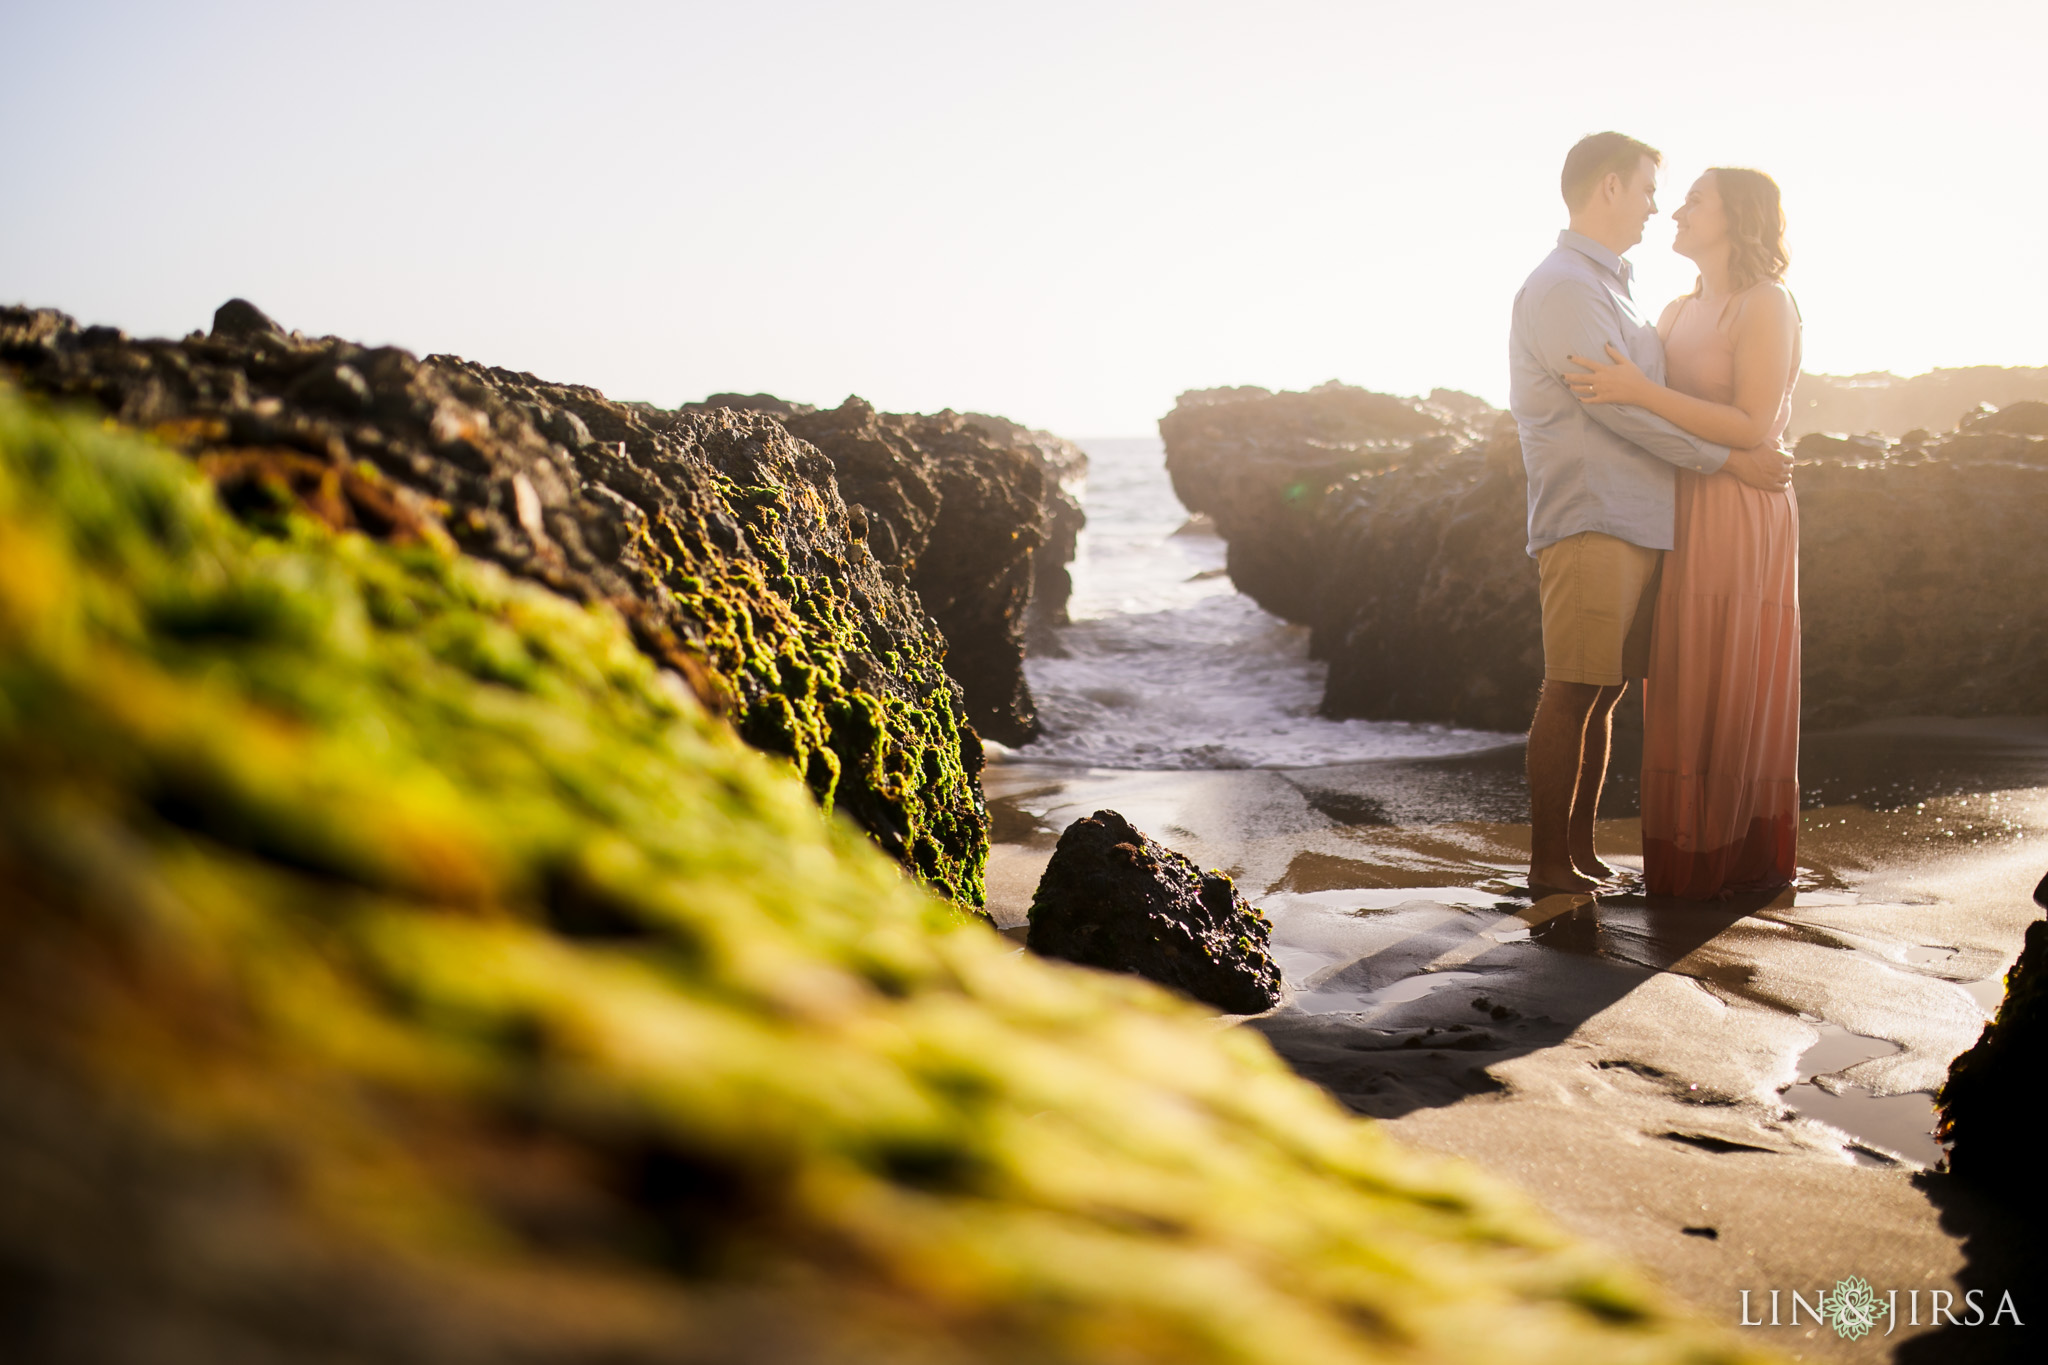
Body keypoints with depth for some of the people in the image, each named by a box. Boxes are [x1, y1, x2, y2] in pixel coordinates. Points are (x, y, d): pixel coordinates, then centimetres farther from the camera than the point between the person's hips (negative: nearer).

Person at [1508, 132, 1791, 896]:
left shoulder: (1606, 287, 23)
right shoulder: (1563, 286, -9)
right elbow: (1615, 406, -16)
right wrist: (1731, 460, -13)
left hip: (1635, 522, 10)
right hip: (1591, 523, -10)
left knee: (1604, 693, 9)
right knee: (1572, 693, -7)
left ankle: (1582, 850, 15)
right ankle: (1548, 864, -3)